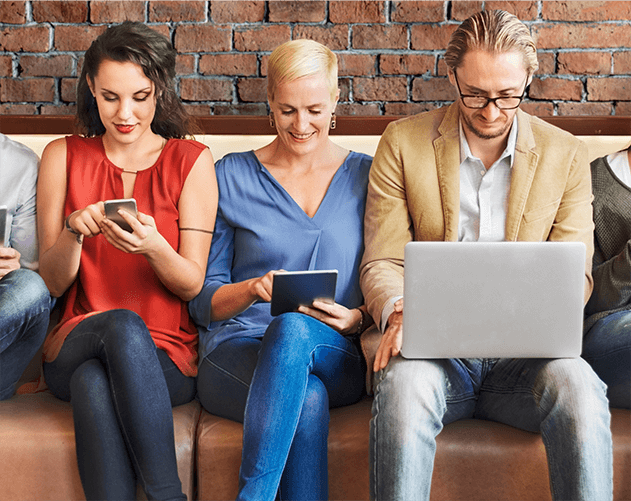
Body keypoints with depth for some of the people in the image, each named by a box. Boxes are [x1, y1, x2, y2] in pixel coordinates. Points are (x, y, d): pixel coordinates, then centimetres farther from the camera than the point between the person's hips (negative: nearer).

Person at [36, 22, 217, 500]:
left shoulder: (191, 161, 5)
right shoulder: (63, 156, 10)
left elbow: (192, 284, 0)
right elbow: (54, 282, 6)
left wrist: (152, 246, -21)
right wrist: (73, 232, -15)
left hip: (167, 355, -1)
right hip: (75, 347, 1)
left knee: (93, 381, -35)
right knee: (122, 324, -35)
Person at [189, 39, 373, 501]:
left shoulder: (366, 177, 12)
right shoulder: (232, 176, 11)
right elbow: (204, 300, 9)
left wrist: (357, 318, -9)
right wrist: (254, 289, -12)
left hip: (335, 358, 1)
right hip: (237, 351, 0)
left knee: (293, 328, -38)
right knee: (308, 399, -38)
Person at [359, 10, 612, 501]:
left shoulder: (566, 154, 8)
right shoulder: (402, 143, 4)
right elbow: (382, 262, 4)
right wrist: (398, 313, -19)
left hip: (523, 353, 1)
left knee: (577, 385, -32)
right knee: (403, 383, -35)